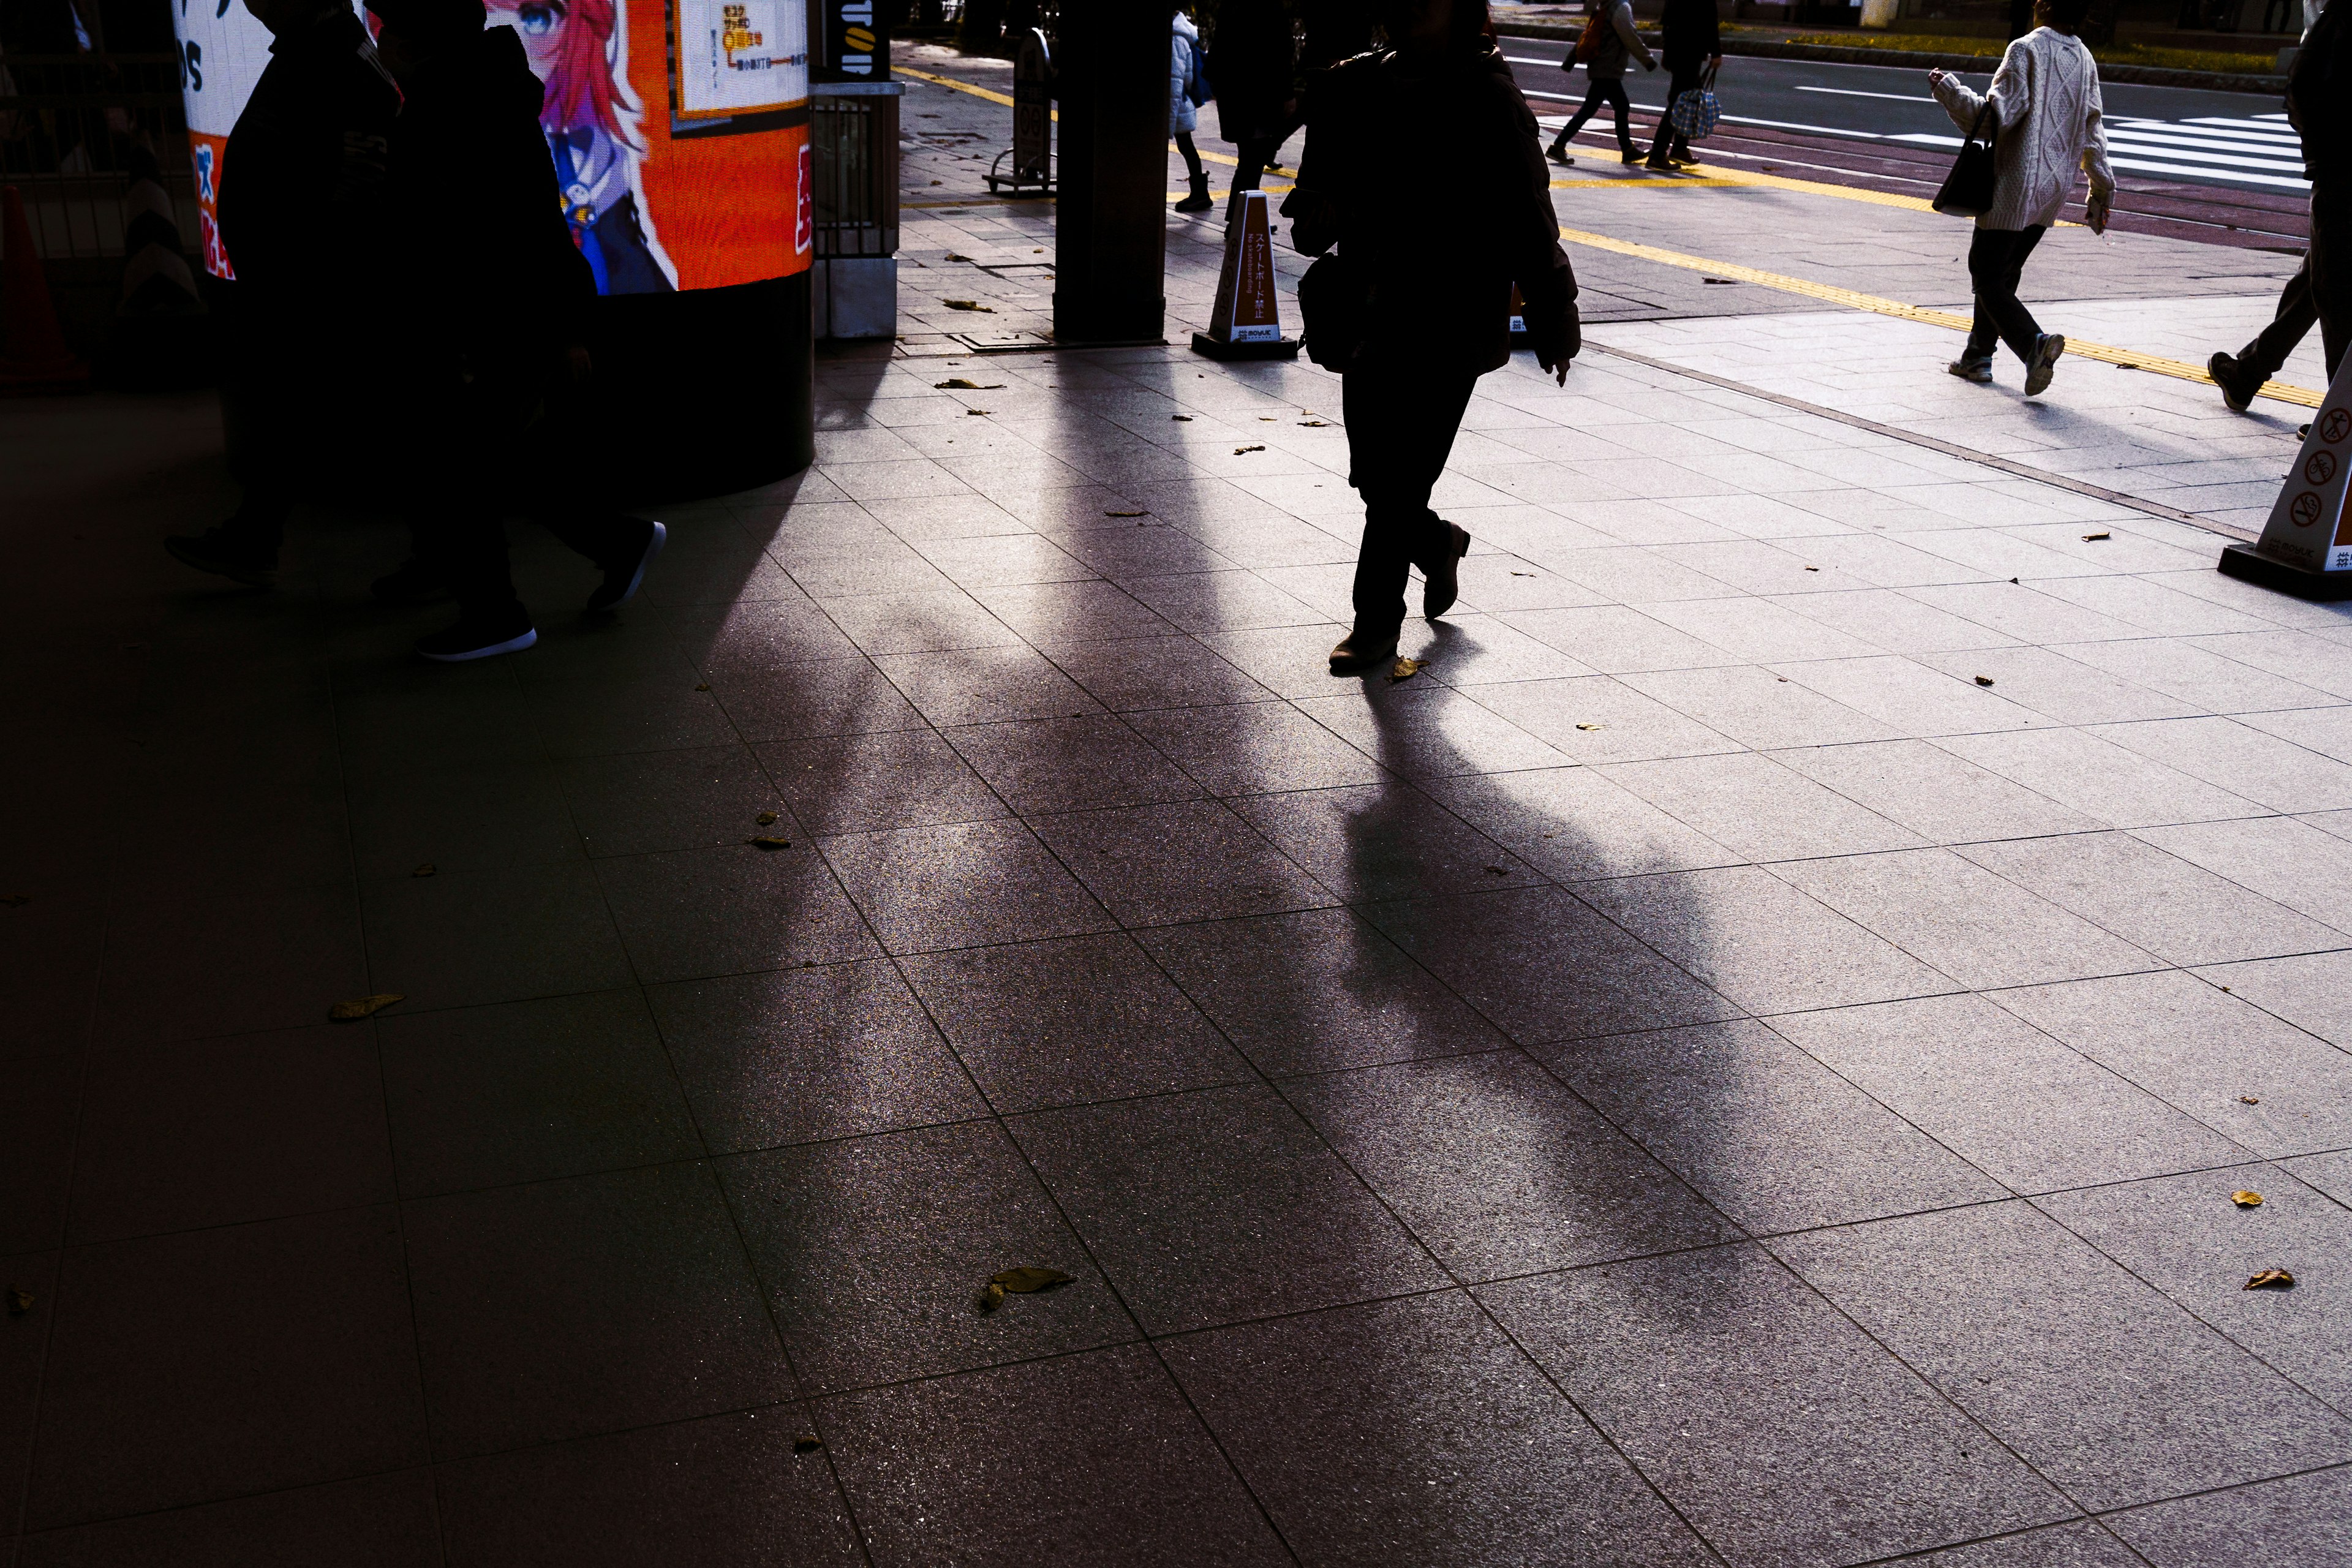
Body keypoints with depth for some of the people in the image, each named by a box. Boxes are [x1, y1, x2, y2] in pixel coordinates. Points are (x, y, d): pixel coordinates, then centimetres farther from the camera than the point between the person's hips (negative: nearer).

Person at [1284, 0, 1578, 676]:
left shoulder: (1489, 99, -8)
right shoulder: (1355, 86, 7)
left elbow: (1528, 220, -6)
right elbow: (1324, 175, 18)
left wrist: (1553, 324, -5)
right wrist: (1316, 211, -7)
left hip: (1449, 324, -5)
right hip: (1371, 315, 5)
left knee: (1399, 479, -3)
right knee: (1373, 474, 12)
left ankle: (1377, 617, 13)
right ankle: (1436, 544, 42)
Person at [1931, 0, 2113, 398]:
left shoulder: (2026, 50, -13)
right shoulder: (2085, 59, 10)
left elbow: (1997, 115, -19)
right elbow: (2092, 132, 14)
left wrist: (1947, 88, -8)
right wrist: (2101, 189, 22)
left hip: (2014, 186, -8)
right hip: (2056, 187, 8)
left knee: (1988, 280, -5)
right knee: (2005, 273, 19)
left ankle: (2034, 343, -26)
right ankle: (1978, 356, 26)